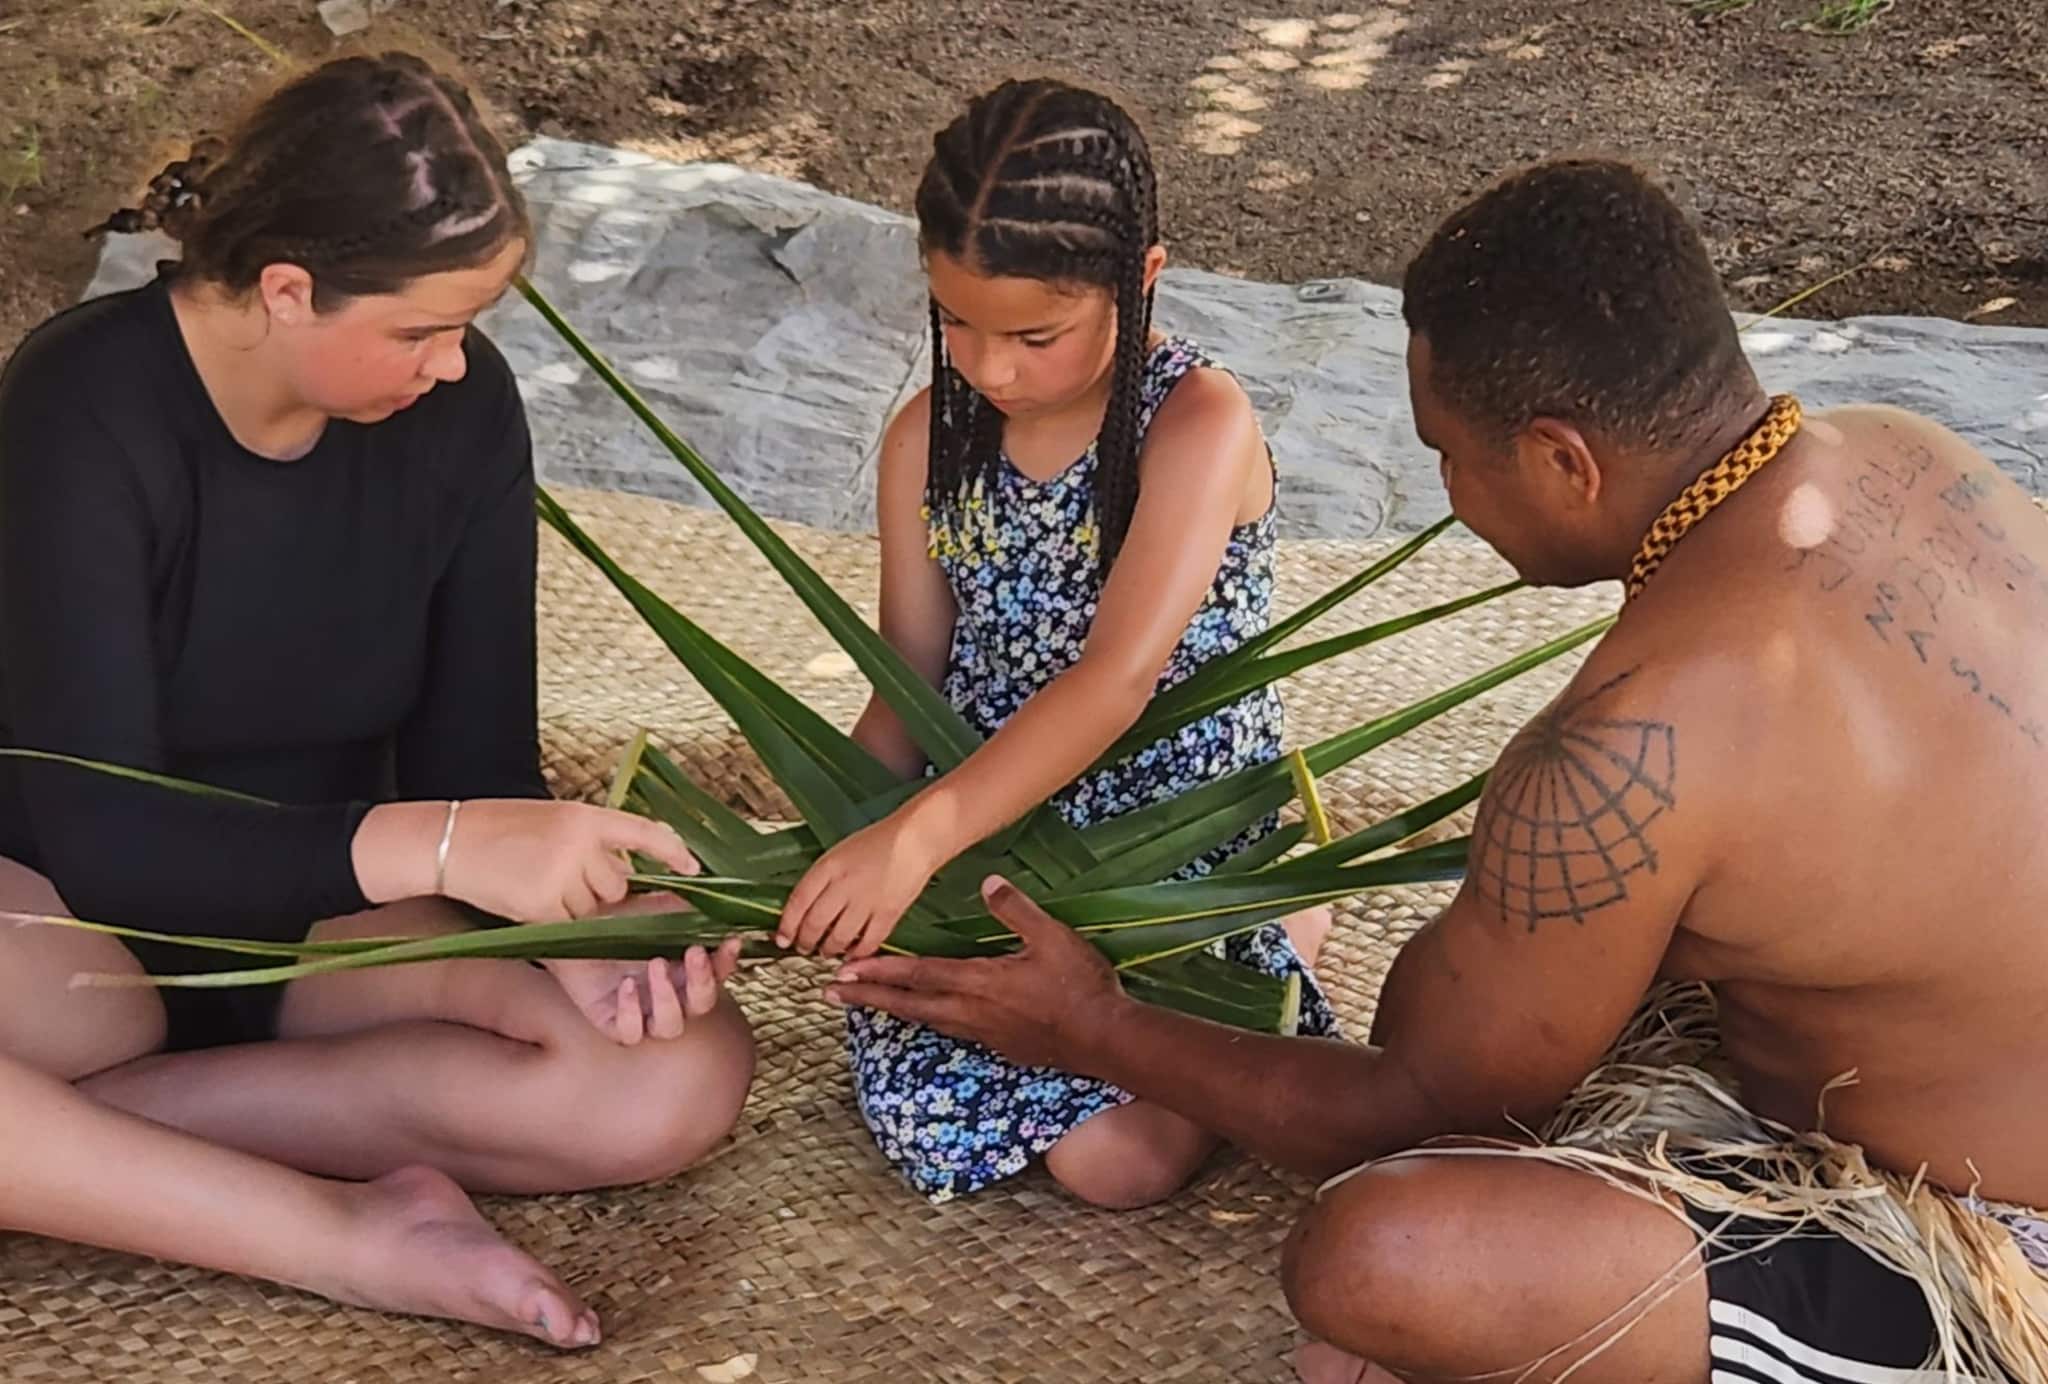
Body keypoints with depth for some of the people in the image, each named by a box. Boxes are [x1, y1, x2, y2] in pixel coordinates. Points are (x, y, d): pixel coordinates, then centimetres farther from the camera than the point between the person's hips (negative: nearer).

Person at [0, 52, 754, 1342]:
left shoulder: (464, 412, -10)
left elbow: (476, 759, -7)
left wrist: (573, 915, -28)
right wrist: (429, 848, -40)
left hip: (323, 925, 4)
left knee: (682, 1077, -24)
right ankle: (349, 1230, -28)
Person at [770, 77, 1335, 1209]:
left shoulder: (1199, 427, -18)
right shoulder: (929, 440, -1)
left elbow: (1117, 679, -28)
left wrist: (918, 835, -36)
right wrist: (845, 849, -14)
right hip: (987, 848, 4)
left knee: (1119, 1158, -16)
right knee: (929, 1126, -13)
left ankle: (1285, 927, 12)